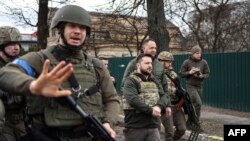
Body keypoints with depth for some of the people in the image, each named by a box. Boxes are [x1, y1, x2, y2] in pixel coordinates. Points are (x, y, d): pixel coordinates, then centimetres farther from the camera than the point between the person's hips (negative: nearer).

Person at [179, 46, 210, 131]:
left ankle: (189, 123, 21)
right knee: (198, 103, -17)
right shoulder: (187, 62, -4)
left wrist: (202, 76, -14)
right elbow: (181, 73, -1)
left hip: (199, 86, 4)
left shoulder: (204, 62, 3)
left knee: (193, 105, 8)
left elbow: (207, 73, 7)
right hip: (190, 86, -4)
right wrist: (189, 72, -17)